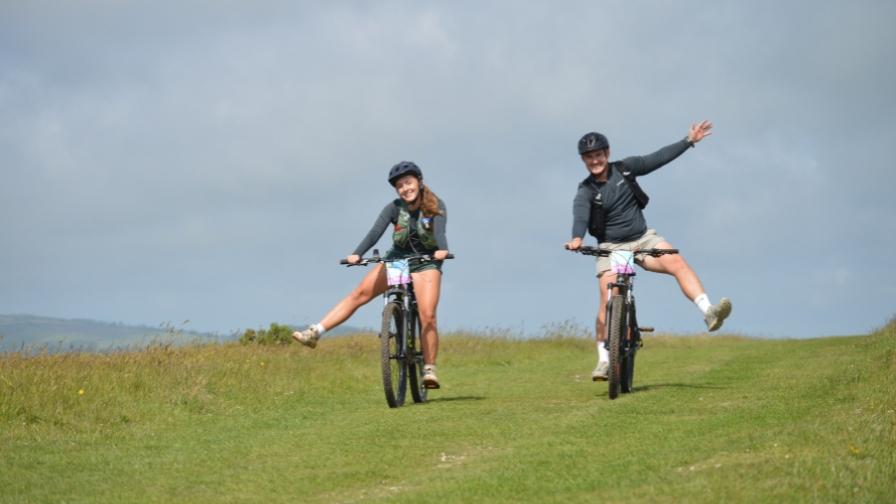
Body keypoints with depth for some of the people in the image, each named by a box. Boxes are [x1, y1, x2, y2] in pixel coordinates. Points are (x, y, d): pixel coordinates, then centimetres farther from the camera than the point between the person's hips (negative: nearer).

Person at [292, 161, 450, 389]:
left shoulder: (436, 206, -13)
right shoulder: (395, 208, -9)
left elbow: (440, 231, -30)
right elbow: (376, 231, -22)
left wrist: (442, 250, -52)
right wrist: (357, 254, -38)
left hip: (426, 262, -2)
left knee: (427, 316, -18)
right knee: (359, 293, -11)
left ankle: (429, 369, -8)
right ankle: (315, 333, -15)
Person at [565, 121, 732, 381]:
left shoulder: (625, 169, 0)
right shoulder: (586, 192, -10)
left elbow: (658, 158, 6)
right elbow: (580, 215, -29)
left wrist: (689, 141, 5)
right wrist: (577, 238, -50)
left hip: (644, 238, 2)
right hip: (611, 247, -2)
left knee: (678, 263, -23)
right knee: (608, 300, -15)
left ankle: (709, 313, -33)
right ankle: (604, 360, -8)